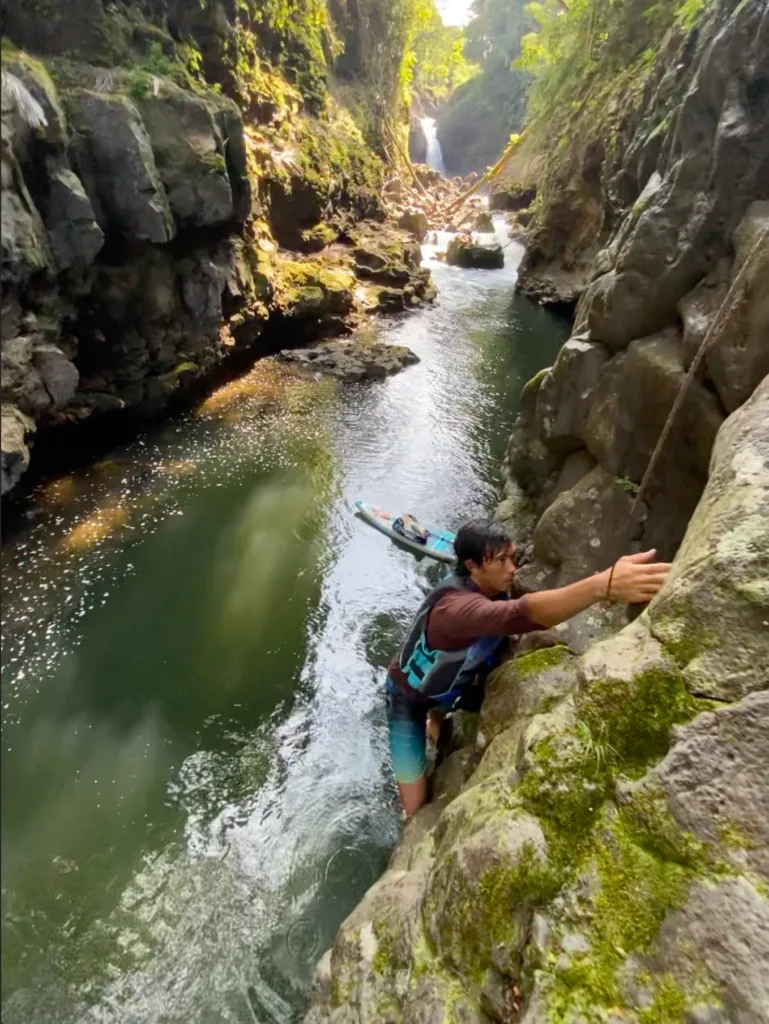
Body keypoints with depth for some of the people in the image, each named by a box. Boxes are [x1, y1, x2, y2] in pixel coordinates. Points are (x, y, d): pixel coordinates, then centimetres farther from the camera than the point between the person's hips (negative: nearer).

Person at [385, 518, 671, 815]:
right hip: (409, 695, -7)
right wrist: (604, 585, -74)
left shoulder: (491, 589, -16)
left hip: (447, 684, 7)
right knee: (416, 804, -6)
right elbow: (522, 614, -62)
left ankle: (434, 722, 56)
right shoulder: (456, 606, -45)